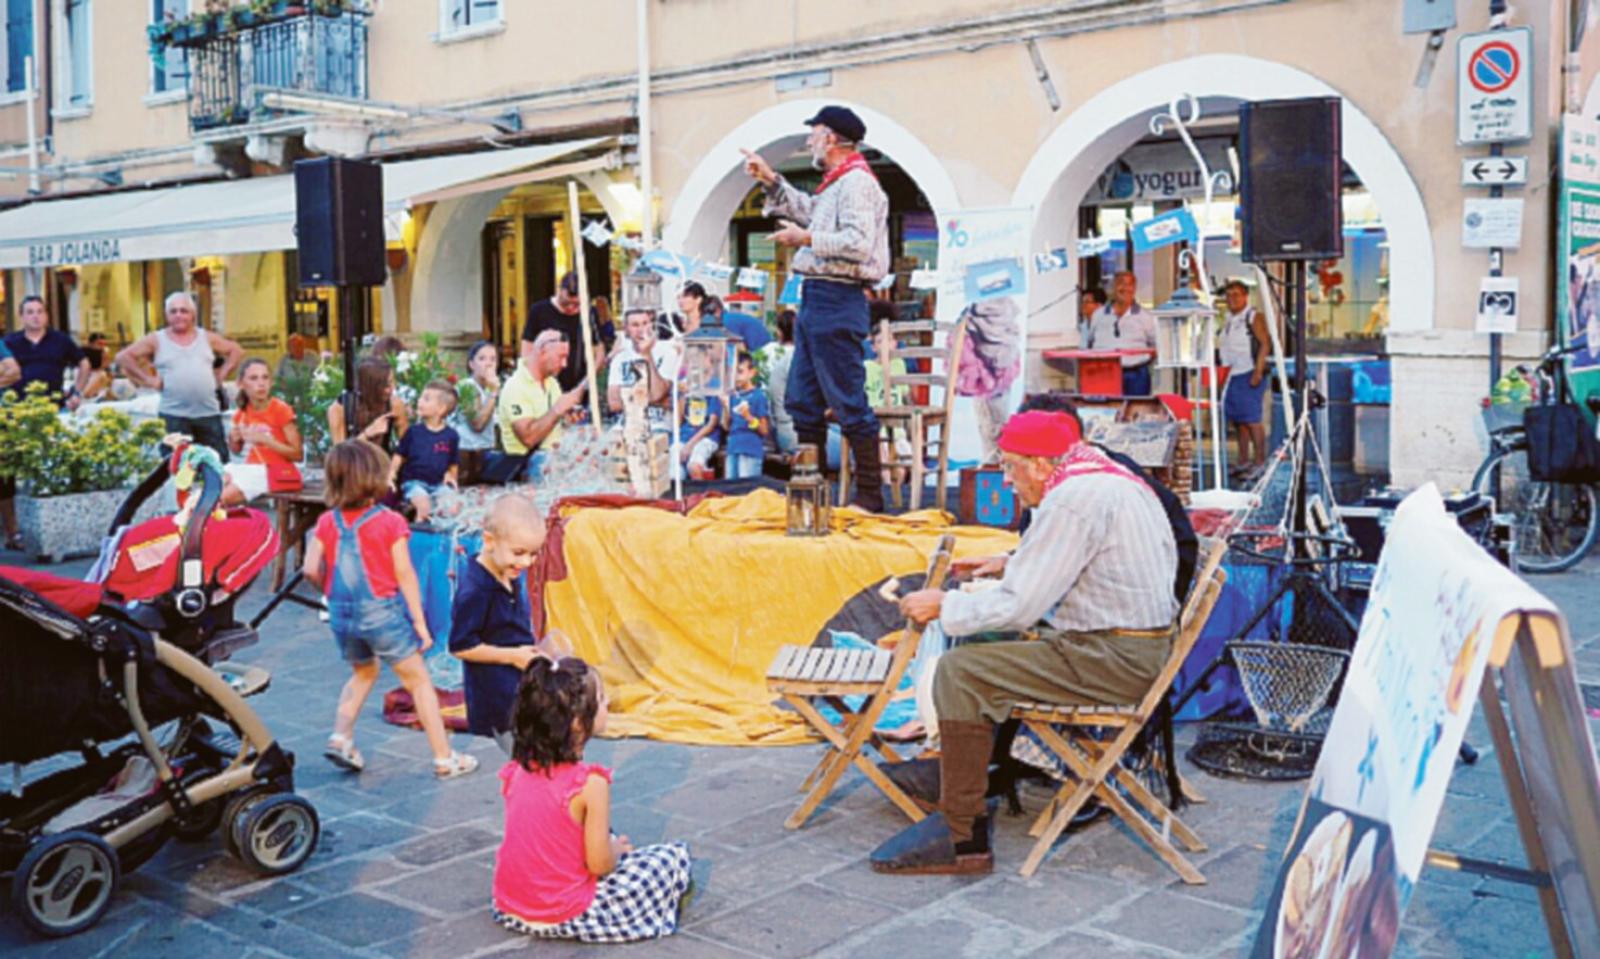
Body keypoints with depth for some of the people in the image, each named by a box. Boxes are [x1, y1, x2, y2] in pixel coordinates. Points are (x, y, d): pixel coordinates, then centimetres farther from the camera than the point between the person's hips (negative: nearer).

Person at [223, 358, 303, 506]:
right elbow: (237, 451, 22)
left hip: (277, 473, -6)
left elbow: (298, 454, -13)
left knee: (226, 496, -24)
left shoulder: (280, 410, -9)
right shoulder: (242, 413, 7)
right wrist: (233, 439, -2)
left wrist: (264, 439, -21)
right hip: (252, 469, 6)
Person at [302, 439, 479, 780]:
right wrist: (420, 622, -3)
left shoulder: (327, 522, 1)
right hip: (382, 610, -5)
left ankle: (341, 737, 14)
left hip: (341, 613, 5)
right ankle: (444, 758, 8)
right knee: (418, 681, 7)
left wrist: (331, 591, 16)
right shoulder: (389, 522, -10)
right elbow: (405, 575, -9)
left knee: (363, 672, 30)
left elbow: (312, 570, -4)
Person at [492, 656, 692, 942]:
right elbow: (600, 864, -18)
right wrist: (617, 848, 4)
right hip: (567, 916, -6)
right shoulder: (590, 782, -22)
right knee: (676, 855, 4)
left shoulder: (516, 769, -3)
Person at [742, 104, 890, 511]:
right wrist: (772, 180, 35)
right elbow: (807, 212, 41)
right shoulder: (836, 185, 20)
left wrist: (806, 240, -14)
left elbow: (858, 244, -24)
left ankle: (870, 495, -4)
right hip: (815, 297, 11)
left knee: (849, 402, -9)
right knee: (802, 400, 14)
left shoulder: (856, 183, -12)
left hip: (837, 300, -11)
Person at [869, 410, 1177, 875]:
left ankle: (962, 836, -15)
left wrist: (943, 604, -8)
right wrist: (1010, 564, 19)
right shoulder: (1107, 477, 13)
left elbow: (1019, 607, -20)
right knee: (984, 637, 23)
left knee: (961, 672, -17)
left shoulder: (1072, 500, -20)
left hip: (1114, 660, -11)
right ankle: (958, 762, 32)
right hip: (1138, 646, 11)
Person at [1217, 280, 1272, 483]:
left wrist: (1258, 371, -18)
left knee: (1251, 419, -10)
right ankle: (1244, 460, 17)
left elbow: (1265, 344, -12)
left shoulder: (1254, 317, -6)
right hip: (1231, 375, 8)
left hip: (1249, 375, -8)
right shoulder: (1228, 320, 17)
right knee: (1237, 420, 9)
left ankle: (1259, 461, -7)